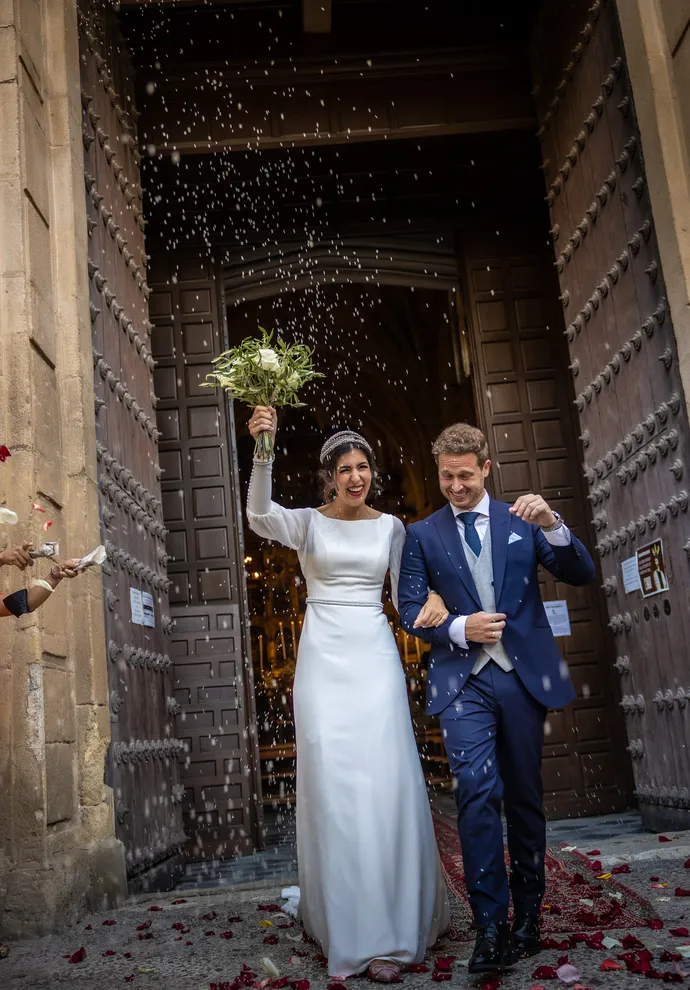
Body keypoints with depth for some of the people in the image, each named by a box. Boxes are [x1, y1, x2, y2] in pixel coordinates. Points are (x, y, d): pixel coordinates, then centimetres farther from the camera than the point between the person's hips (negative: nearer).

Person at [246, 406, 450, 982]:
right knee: (334, 788, -2)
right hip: (324, 657, -1)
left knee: (387, 784, -3)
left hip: (375, 657, 2)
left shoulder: (391, 527, 10)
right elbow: (260, 517, -18)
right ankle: (356, 930, 9)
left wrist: (431, 602, -12)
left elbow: (403, 594, 11)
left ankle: (395, 922, 10)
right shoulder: (309, 523, 3)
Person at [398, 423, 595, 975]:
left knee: (525, 797, 10)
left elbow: (581, 575, 1)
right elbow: (410, 609, 4)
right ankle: (492, 925, -6)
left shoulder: (522, 521, 8)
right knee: (477, 791, -15)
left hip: (524, 676, 2)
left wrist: (552, 525, -16)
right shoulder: (423, 535, 7)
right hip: (463, 680, -1)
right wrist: (458, 629, -14)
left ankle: (527, 917, 25)